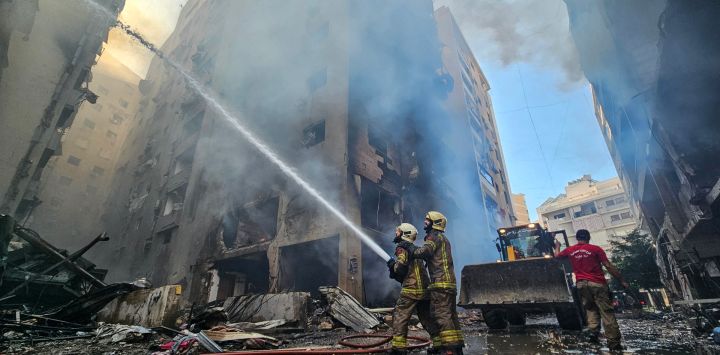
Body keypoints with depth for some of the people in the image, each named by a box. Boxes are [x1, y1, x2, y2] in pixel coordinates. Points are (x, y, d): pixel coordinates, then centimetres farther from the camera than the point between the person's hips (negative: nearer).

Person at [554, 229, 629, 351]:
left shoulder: (570, 250, 8)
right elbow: (609, 266, -5)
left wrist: (557, 246, 45)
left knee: (590, 309, 19)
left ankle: (593, 331, 0)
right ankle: (613, 342, 0)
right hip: (597, 283, -3)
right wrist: (622, 281, 3)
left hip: (581, 284, 3)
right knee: (607, 312, 1)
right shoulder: (595, 249, -4)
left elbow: (557, 255, 26)